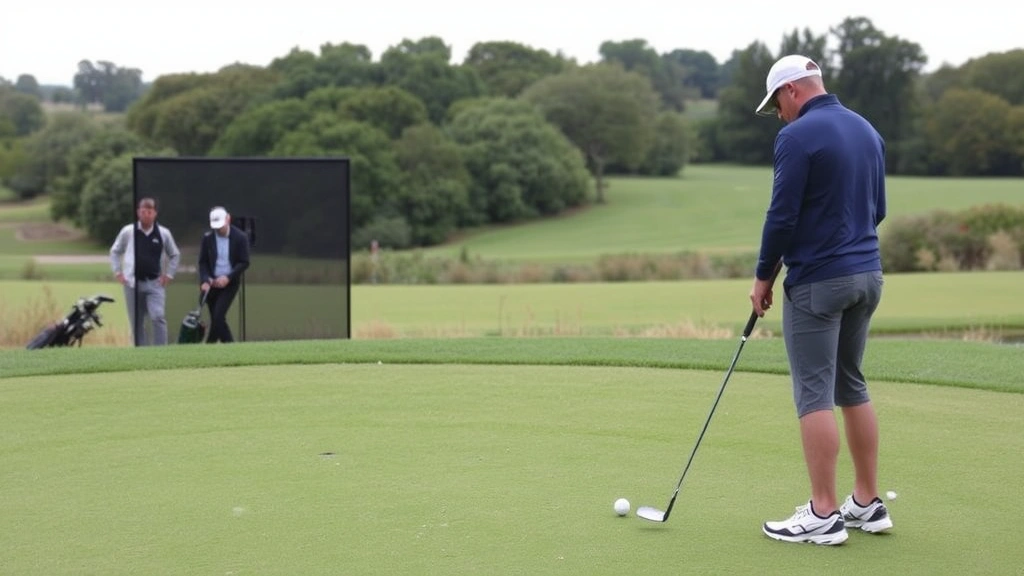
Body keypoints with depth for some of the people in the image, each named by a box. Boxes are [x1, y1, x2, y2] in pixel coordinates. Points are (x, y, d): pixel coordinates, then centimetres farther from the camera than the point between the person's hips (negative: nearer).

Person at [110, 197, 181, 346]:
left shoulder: (164, 233, 0)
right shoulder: (128, 231, -1)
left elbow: (175, 255, 14)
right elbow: (115, 251, 14)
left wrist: (168, 275, 5)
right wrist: (118, 272, 6)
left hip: (155, 283, -1)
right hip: (133, 283, 1)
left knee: (158, 317, -17)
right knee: (137, 323, 6)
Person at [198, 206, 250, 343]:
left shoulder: (240, 237, -7)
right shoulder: (207, 237, 0)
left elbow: (244, 263, -6)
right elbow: (203, 262, 3)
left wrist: (228, 277, -17)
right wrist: (205, 280, -13)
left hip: (229, 283, -3)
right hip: (212, 283, 3)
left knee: (218, 316, -15)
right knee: (216, 318, 3)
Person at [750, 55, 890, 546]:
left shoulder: (798, 136, -13)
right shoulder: (867, 130, 11)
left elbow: (782, 215, -15)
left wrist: (763, 276, -4)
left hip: (817, 282, -8)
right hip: (867, 274, 8)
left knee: (815, 393, -4)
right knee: (852, 385, 15)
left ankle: (823, 515, -2)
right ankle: (868, 503, 19)